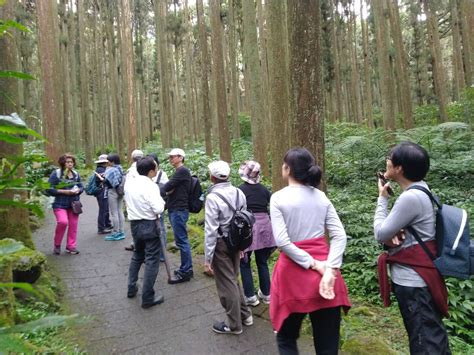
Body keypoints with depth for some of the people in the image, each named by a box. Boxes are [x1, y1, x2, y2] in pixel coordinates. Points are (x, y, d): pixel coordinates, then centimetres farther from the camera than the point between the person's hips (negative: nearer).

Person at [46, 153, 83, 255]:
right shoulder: (56, 174, -6)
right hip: (60, 204, -5)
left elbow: (81, 187, 15)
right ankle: (57, 245, 1)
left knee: (73, 226, 6)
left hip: (73, 204, 5)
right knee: (63, 222, -23)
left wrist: (77, 190, -8)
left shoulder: (76, 174, 8)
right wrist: (64, 191, -17)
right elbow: (49, 190, -9)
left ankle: (71, 246, 20)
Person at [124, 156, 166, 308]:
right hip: (149, 225, -7)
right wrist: (161, 200, -5)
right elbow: (159, 209, -23)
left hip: (134, 224, 7)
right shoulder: (151, 186, -19)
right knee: (151, 260, 2)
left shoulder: (129, 184, 3)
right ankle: (148, 298, 7)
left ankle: (131, 288, 35)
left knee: (137, 256, 25)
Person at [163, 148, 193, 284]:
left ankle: (185, 272, 2)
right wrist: (168, 190, -6)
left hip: (179, 210, -10)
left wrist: (166, 188, 0)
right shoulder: (178, 172, 20)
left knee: (181, 240, -6)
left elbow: (167, 187, -19)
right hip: (175, 210, 10)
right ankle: (186, 269, 21)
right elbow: (169, 189, 13)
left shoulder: (182, 171, -12)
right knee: (182, 240, 13)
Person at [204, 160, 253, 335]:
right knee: (233, 279, 24)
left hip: (221, 244, -6)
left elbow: (211, 230, -19)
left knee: (226, 284, 9)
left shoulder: (213, 197, -20)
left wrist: (208, 258, -13)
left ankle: (234, 324, 24)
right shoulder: (239, 193, -1)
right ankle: (245, 314, 34)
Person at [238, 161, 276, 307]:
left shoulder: (241, 190, -7)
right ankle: (266, 294, 26)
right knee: (262, 262, 17)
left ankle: (250, 296, 16)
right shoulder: (264, 189, 6)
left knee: (244, 263, 12)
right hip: (264, 226, 4)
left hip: (248, 228, -4)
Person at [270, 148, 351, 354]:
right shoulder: (321, 196, 5)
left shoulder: (278, 198, -8)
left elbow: (282, 241, -17)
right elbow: (339, 235, -4)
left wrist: (313, 264, -12)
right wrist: (330, 269, -11)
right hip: (324, 269, 4)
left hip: (294, 272, -4)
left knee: (286, 337, 18)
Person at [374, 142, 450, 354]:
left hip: (412, 281, -10)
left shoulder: (410, 197, -24)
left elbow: (380, 234, -17)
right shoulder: (419, 191, 7)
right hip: (419, 277, 10)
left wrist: (382, 198, -8)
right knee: (433, 335, 20)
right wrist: (393, 236, -12)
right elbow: (388, 233, 11)